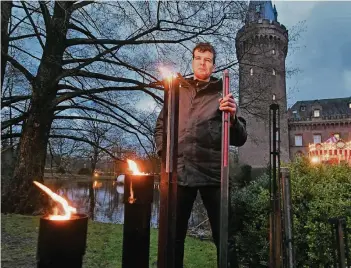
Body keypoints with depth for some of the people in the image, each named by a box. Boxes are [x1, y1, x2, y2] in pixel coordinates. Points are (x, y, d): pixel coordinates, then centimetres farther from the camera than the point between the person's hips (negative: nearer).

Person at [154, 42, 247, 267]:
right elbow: (161, 127, 21)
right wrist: (164, 151, 4)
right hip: (179, 172, 2)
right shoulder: (177, 92, 16)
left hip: (213, 173, -1)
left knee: (223, 235, 5)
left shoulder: (222, 95, 9)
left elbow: (240, 139, 2)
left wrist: (232, 117, -17)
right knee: (173, 234, 11)